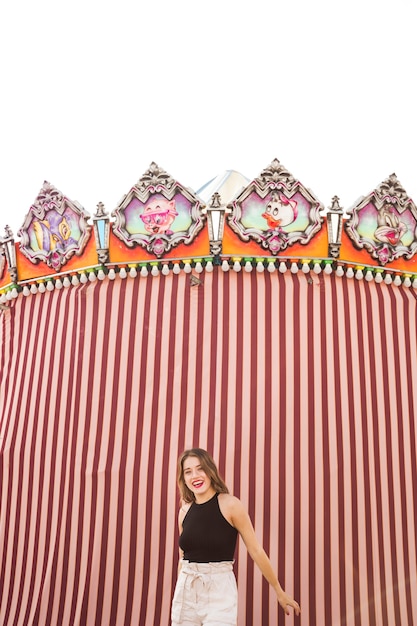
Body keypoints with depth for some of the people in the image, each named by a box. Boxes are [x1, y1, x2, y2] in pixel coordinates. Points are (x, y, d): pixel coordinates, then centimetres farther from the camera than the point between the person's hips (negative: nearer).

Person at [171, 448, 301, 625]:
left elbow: (256, 551, -5)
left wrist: (279, 591, 0)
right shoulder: (185, 511, 4)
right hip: (185, 591, 4)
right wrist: (178, 595, 20)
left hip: (219, 590, -4)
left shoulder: (230, 504, -10)